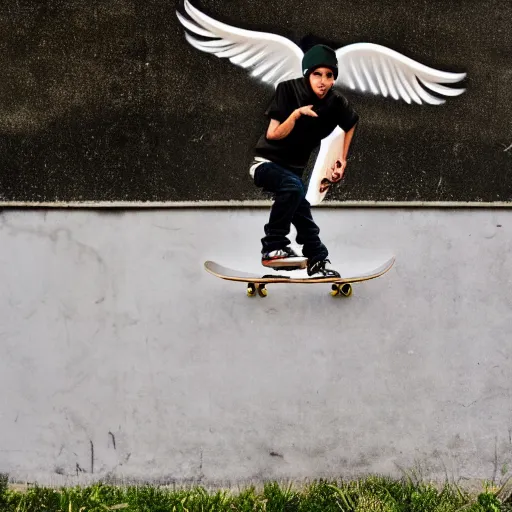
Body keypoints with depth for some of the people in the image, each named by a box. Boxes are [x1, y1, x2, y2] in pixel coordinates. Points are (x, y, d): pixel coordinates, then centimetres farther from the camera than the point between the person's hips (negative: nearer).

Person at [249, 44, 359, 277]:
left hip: (295, 167, 5)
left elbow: (350, 125, 13)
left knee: (302, 214, 4)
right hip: (266, 162, -5)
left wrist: (342, 160, 10)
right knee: (292, 186, -32)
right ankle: (272, 247, -23)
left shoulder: (336, 102, -10)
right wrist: (297, 113, -35)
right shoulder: (288, 90, -20)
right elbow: (273, 135, -22)